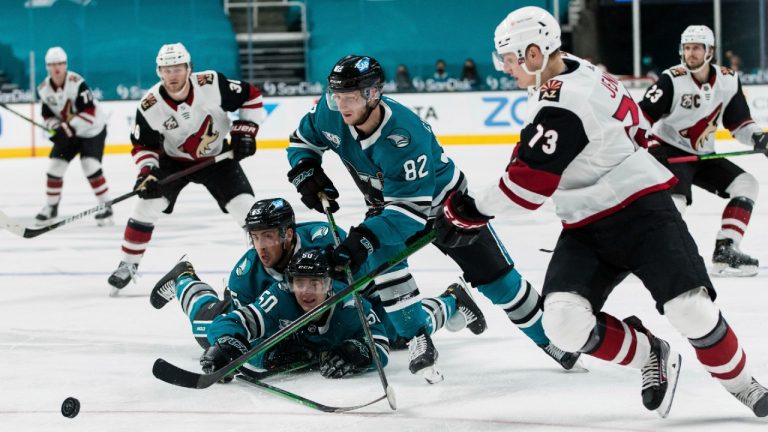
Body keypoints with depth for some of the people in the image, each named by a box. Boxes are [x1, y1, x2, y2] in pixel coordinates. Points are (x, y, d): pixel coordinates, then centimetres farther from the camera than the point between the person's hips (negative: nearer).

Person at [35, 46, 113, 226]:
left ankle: (106, 206, -10)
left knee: (90, 166, -20)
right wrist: (57, 129, -16)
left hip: (92, 128, -6)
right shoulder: (44, 89, -6)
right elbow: (48, 115, 3)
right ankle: (51, 207, 16)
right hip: (68, 131, 6)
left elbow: (89, 112, -29)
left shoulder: (77, 83, -26)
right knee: (55, 166, 0)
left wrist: (69, 127, -32)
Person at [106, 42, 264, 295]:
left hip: (217, 157, -1)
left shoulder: (212, 84, -27)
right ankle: (128, 265, 2)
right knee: (147, 205, -12)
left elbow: (251, 96, -13)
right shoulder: (150, 106, -23)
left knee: (245, 207, -12)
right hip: (174, 160, 1)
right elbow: (143, 146, -9)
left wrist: (244, 132, -18)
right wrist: (147, 172, -25)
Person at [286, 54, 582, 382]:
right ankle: (418, 339, -12)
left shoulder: (404, 137, -41)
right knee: (380, 255, -26)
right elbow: (303, 140, -1)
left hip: (442, 200, -5)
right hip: (386, 203, 5)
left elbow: (410, 210, -43)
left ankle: (549, 338, 16)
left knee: (495, 276, -2)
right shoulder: (329, 114, -22)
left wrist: (363, 238, -54)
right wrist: (307, 173, -21)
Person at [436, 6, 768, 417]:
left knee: (691, 311, -21)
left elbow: (527, 185, -22)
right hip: (587, 229, 9)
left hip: (642, 213, -9)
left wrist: (468, 211, -12)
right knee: (566, 322, -13)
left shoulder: (562, 104, -23)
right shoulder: (571, 71, 6)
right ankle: (649, 355, 11)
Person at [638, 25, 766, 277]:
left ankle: (725, 251, -6)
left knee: (746, 184, -2)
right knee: (675, 200, -30)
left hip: (702, 155, 7)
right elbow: (643, 115, -18)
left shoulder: (728, 81, -2)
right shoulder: (672, 80, -18)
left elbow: (739, 123, 5)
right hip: (668, 151, -7)